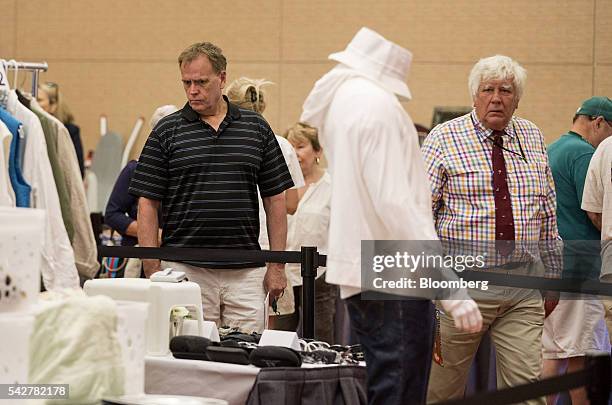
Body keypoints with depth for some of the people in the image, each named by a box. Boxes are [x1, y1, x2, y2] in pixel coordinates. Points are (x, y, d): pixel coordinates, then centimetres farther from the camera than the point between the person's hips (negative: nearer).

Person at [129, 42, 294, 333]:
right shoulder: (167, 132, 3)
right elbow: (148, 203, 1)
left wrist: (277, 266, 3)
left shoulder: (256, 128, 8)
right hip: (186, 271, -1)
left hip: (246, 273, 2)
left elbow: (275, 199, 10)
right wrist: (153, 271, -6)